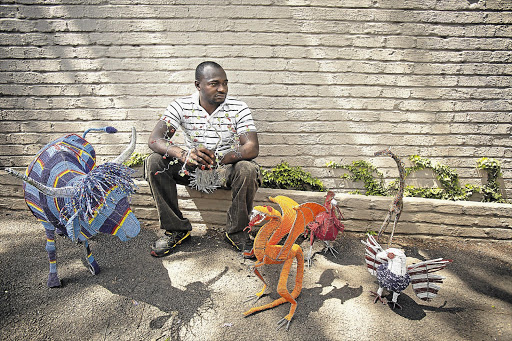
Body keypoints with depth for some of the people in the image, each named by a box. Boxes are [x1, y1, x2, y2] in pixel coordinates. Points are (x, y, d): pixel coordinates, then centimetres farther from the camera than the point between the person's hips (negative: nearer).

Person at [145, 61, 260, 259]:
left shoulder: (238, 109, -10)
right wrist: (183, 154, -39)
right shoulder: (182, 106, -7)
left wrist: (219, 158, -39)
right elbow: (154, 139, -17)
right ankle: (176, 228, -8)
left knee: (248, 170, -34)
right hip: (192, 168, 2)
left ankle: (236, 231, -11)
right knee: (154, 163, -21)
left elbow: (252, 148, -21)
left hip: (226, 168, -1)